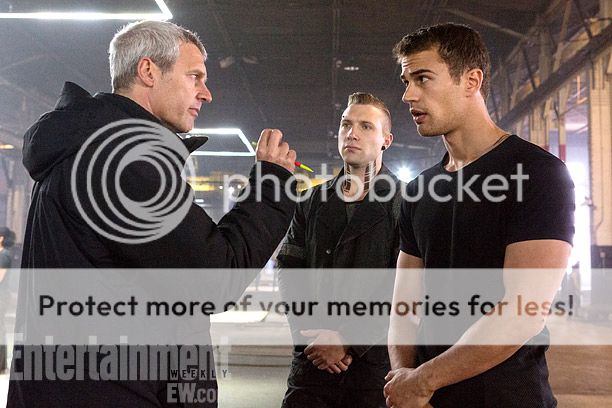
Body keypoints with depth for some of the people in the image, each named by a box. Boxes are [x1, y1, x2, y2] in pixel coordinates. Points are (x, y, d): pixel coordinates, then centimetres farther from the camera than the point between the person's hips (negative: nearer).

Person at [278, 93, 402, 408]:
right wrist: (311, 334, -5)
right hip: (312, 359, 3)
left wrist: (349, 341, -15)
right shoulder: (313, 201, 11)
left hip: (375, 358, -3)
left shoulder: (403, 204, -3)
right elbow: (289, 270, 8)